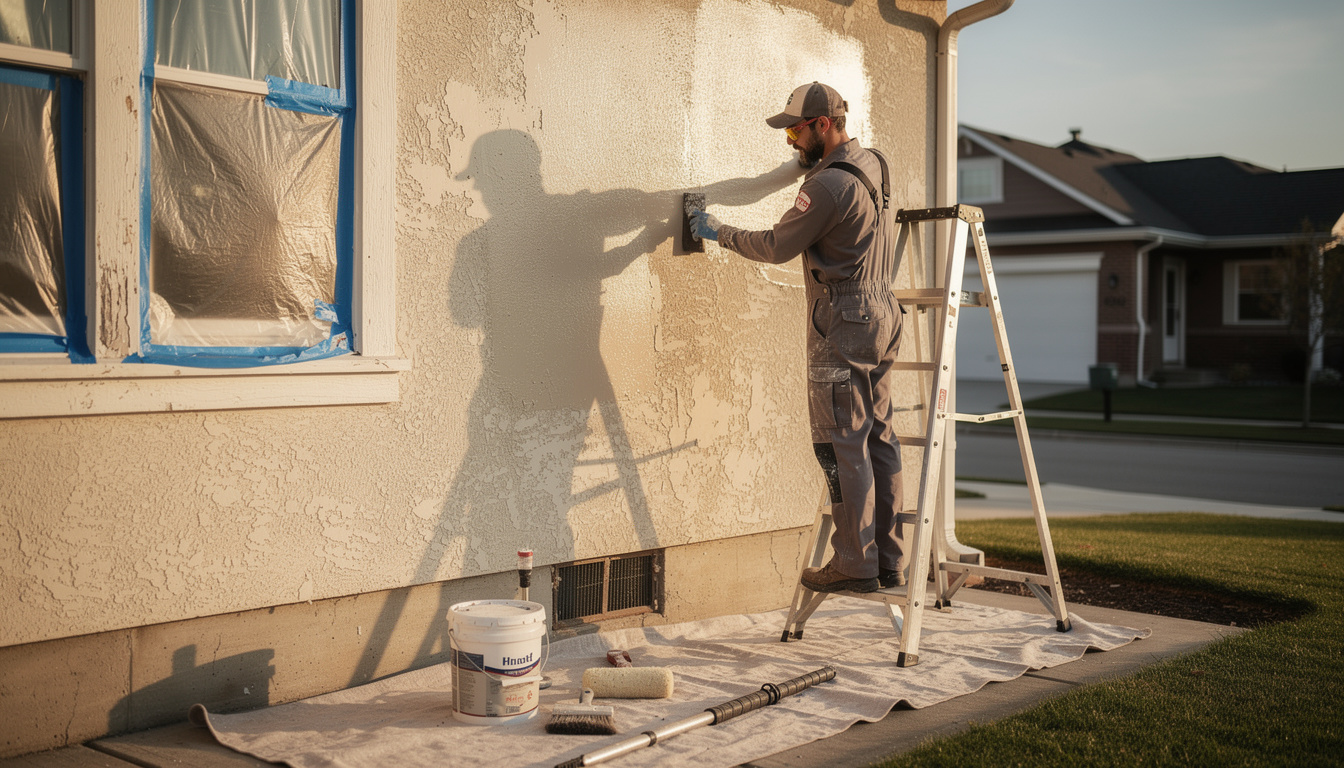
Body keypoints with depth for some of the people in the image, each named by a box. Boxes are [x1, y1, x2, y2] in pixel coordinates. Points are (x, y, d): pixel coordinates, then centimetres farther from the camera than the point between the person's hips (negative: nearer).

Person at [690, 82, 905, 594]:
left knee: (842, 444, -5)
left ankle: (856, 564, -2)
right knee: (877, 439, 10)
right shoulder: (872, 165, 13)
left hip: (844, 322, -9)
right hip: (881, 314, 9)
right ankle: (889, 563, 14)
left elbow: (776, 247, -9)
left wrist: (719, 233, 3)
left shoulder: (829, 184, -16)